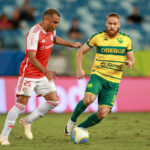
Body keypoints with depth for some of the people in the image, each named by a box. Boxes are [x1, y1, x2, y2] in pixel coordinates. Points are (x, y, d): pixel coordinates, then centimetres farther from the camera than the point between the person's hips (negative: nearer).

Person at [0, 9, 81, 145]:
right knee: (21, 104, -10)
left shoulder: (51, 30, 4)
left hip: (42, 75, 8)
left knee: (54, 101, 3)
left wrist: (71, 44, 26)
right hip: (29, 73, -8)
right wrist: (46, 71, -43)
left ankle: (27, 121, 18)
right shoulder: (34, 34, -23)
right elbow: (32, 58, -32)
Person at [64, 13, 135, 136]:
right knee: (89, 99, -32)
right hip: (98, 76, -2)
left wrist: (130, 63, -12)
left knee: (102, 114, -9)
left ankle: (79, 128, 15)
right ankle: (72, 120, -5)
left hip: (113, 82, 2)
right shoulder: (97, 37, 0)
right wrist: (79, 69, -5)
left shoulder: (126, 40, 5)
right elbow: (81, 51, 10)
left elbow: (131, 58, 13)